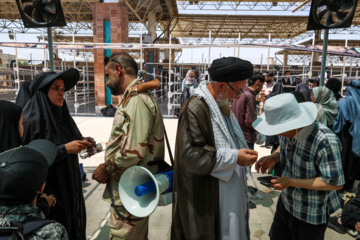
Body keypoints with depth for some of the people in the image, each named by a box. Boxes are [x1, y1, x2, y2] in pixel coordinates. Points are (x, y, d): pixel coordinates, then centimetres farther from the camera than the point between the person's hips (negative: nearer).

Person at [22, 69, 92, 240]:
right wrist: (65, 149, -24)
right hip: (48, 190, -7)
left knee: (75, 226, 17)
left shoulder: (60, 115, 5)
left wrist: (81, 143, -6)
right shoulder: (33, 119, -18)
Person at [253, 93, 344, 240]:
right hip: (286, 202, 6)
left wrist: (291, 182, -28)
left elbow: (335, 183, -25)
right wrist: (274, 157, -12)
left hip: (310, 214, -6)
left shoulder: (325, 142, -32)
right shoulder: (288, 130, -12)